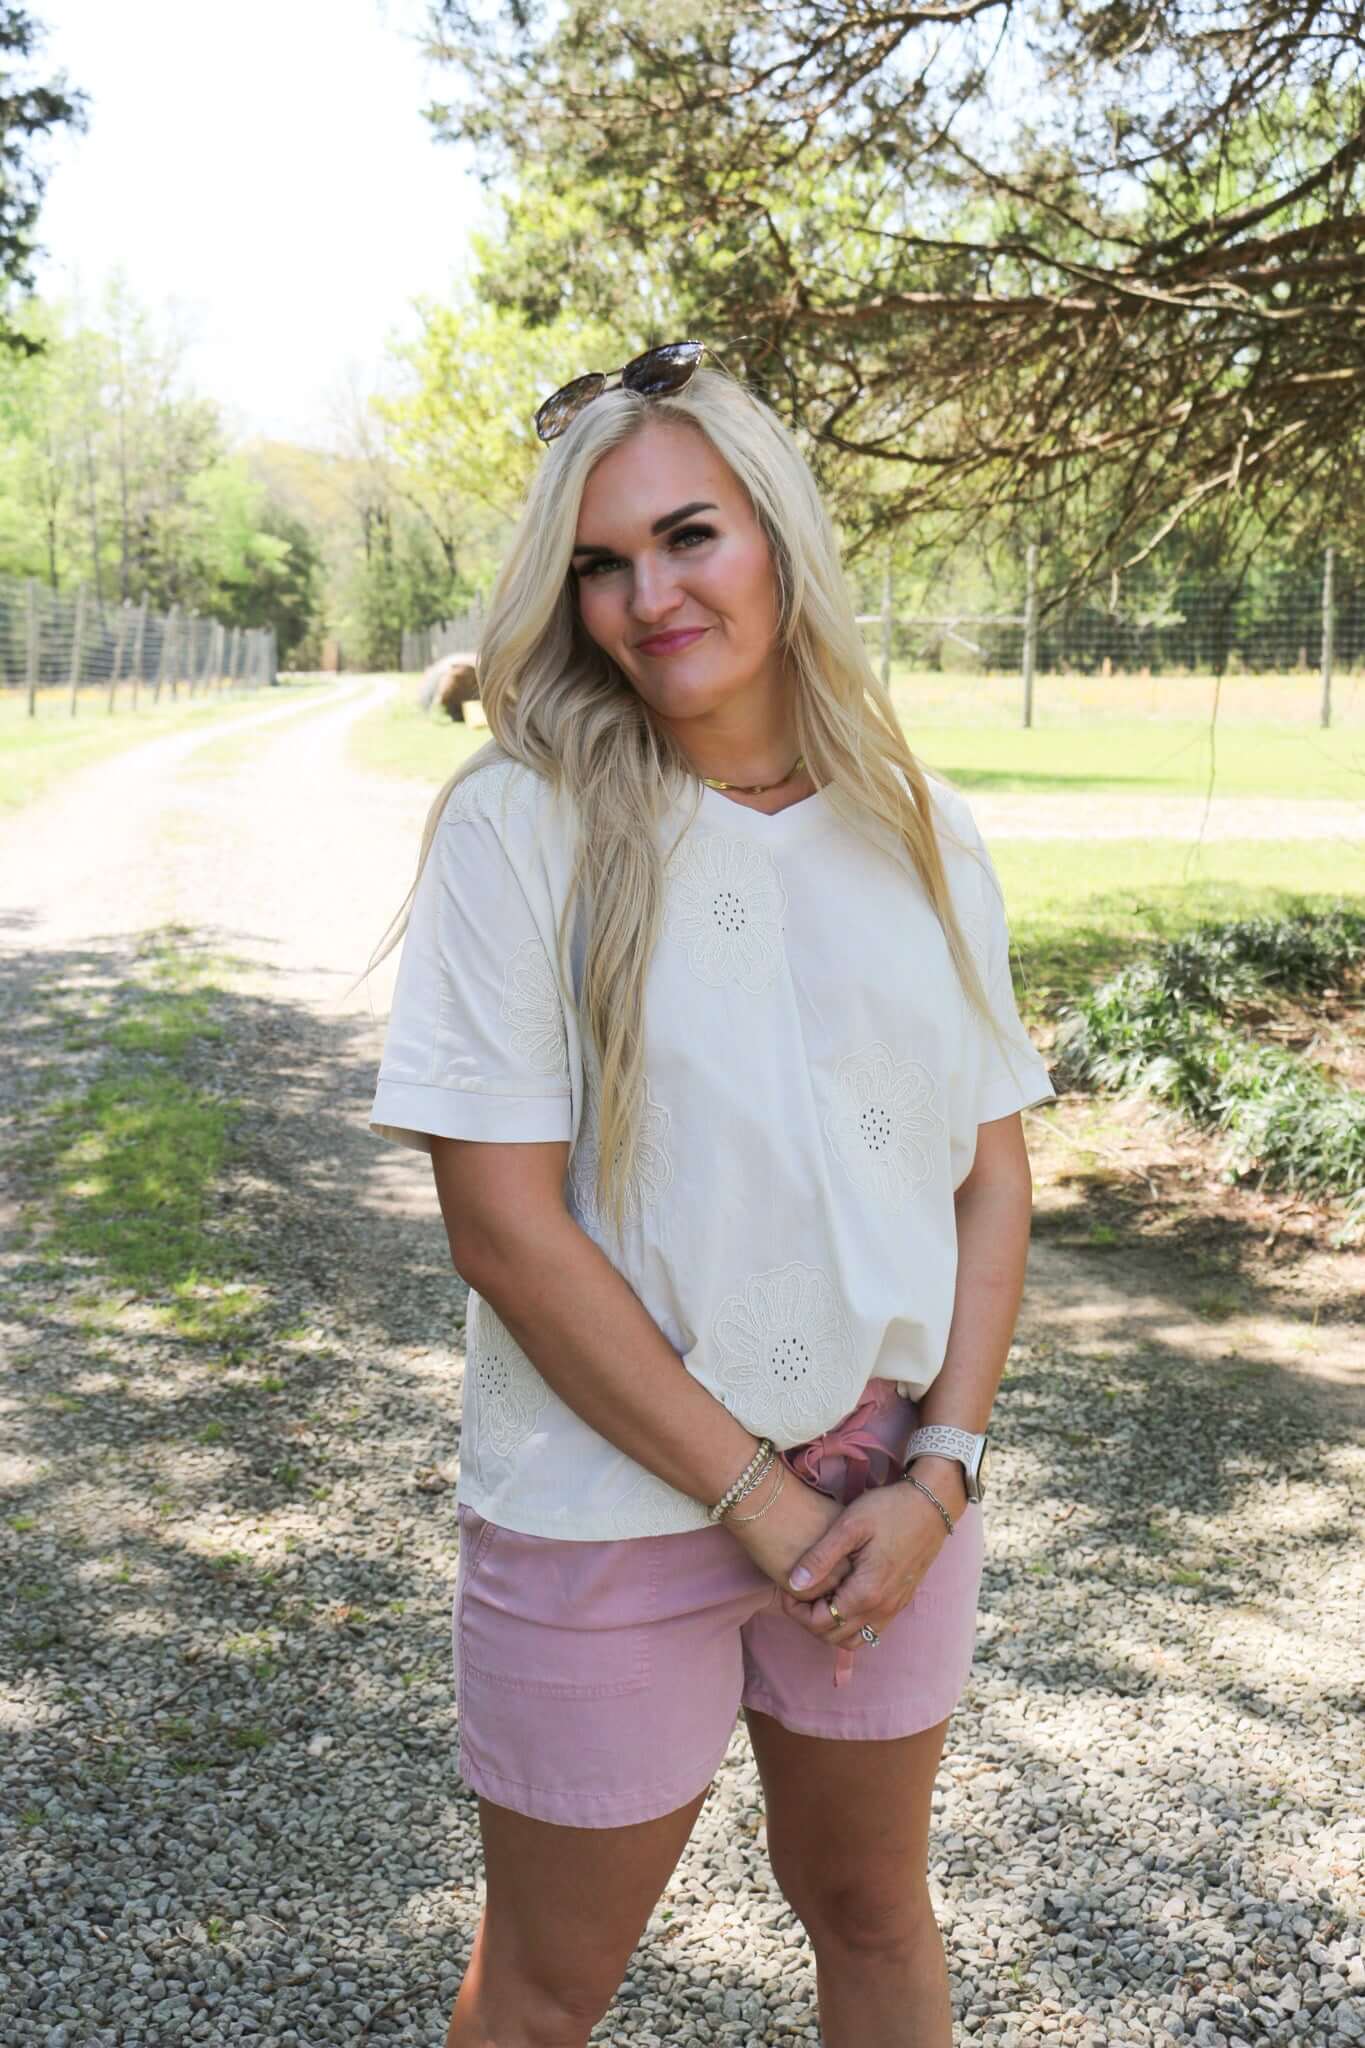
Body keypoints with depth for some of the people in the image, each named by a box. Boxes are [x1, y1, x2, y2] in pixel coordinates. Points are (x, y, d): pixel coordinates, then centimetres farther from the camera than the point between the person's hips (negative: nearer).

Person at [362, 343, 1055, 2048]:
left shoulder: (920, 834, 1)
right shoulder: (522, 823, -12)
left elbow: (995, 1175, 4)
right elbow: (503, 1222, -16)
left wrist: (940, 1471, -8)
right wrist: (757, 1495, -14)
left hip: (890, 1488, 4)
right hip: (610, 1507, -3)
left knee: (873, 1911, 23)